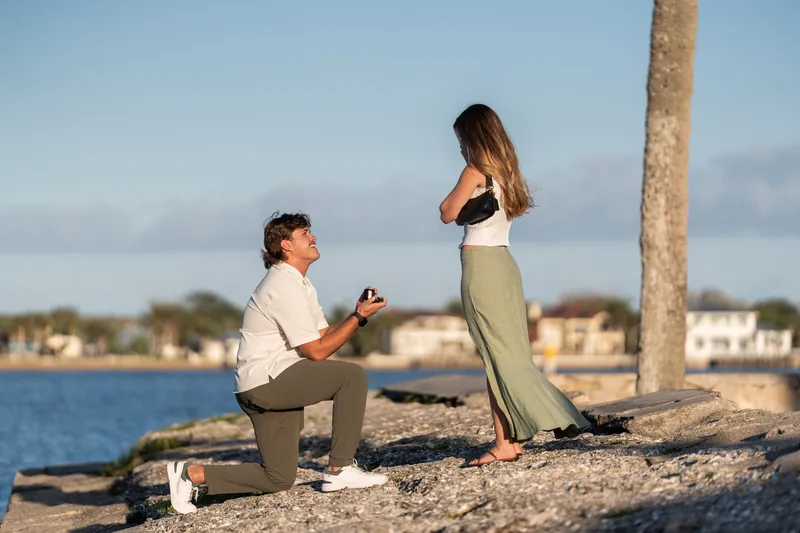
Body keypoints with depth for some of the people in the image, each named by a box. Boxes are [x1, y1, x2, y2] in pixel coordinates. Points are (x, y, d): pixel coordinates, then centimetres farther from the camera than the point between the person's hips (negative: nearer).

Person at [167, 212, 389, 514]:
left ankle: (191, 474, 13)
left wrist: (358, 313, -4)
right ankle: (340, 470, -15)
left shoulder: (300, 284, 17)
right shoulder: (285, 288, -16)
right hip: (265, 379, -10)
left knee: (278, 479, 9)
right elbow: (316, 351, -16)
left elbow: (324, 335, 11)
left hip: (276, 386, 10)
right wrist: (359, 317, -14)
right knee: (352, 375, -18)